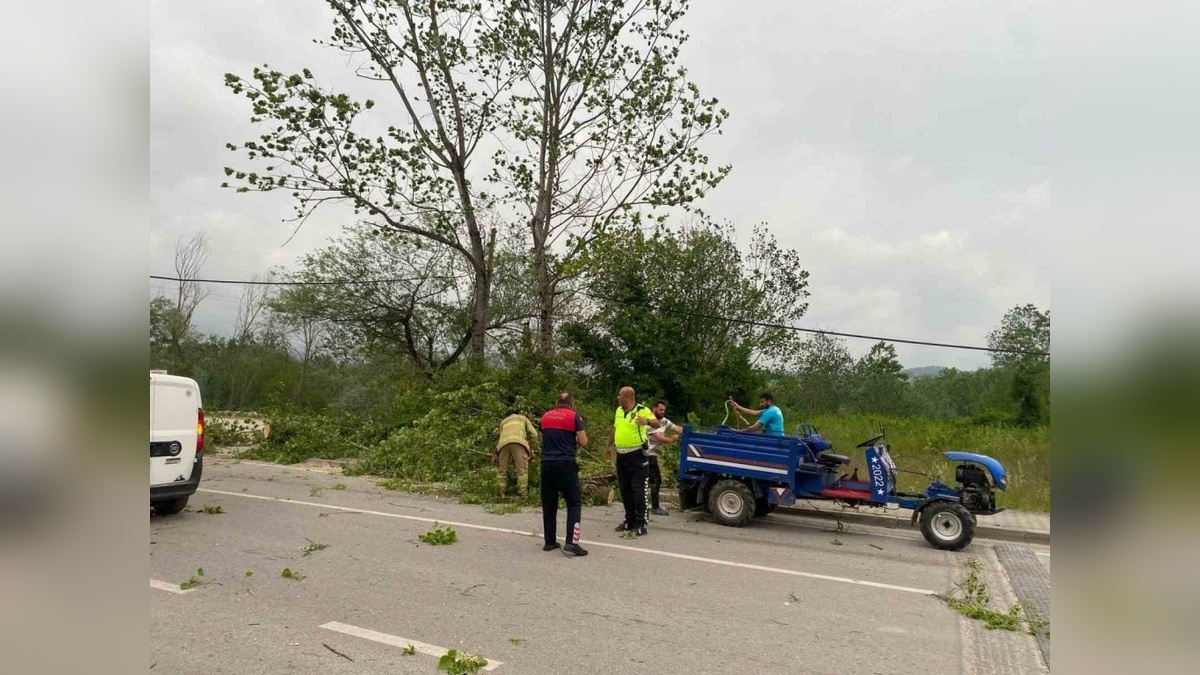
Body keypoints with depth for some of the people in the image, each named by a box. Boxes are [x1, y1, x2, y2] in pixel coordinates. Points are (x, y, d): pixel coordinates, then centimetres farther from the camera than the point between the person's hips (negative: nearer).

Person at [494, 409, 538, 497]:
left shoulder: (503, 422, 40)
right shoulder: (523, 418, 33)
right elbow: (533, 434, 23)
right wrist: (528, 443, 38)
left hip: (503, 443, 3)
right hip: (518, 442, -3)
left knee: (501, 471, 7)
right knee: (522, 470, -6)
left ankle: (500, 494, 1)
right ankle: (522, 494, -14)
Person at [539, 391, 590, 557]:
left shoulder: (545, 416, 13)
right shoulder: (574, 416, -1)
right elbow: (583, 442, -3)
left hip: (546, 463, 5)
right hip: (566, 464, -5)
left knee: (549, 504, 12)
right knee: (574, 502, 0)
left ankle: (550, 541, 17)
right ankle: (571, 543, -10)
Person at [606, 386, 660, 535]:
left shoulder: (642, 410, -12)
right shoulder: (619, 410, 10)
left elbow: (656, 424, -23)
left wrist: (647, 421, -44)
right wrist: (609, 446, 24)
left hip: (636, 456, -7)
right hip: (621, 456, 7)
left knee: (638, 490, -5)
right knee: (625, 490, 13)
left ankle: (641, 524, 1)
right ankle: (630, 521, 23)